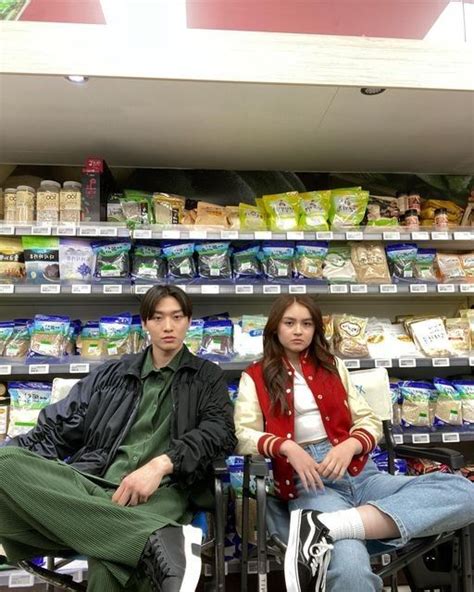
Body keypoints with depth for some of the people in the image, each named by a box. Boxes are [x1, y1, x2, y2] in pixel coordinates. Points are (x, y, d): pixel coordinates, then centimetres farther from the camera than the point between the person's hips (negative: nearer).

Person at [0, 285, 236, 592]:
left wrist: (162, 463, -18)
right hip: (93, 483, 6)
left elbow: (220, 430, 0)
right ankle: (154, 540, -37)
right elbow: (59, 427, 18)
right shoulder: (113, 372, 23)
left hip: (160, 491, -6)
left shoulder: (207, 376, 17)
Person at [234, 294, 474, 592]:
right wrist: (287, 447, -20)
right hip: (309, 481, -7)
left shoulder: (333, 366, 20)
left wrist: (349, 446, -8)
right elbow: (242, 435, -2)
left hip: (358, 472, 7)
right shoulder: (255, 377, 10)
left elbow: (370, 421, 15)